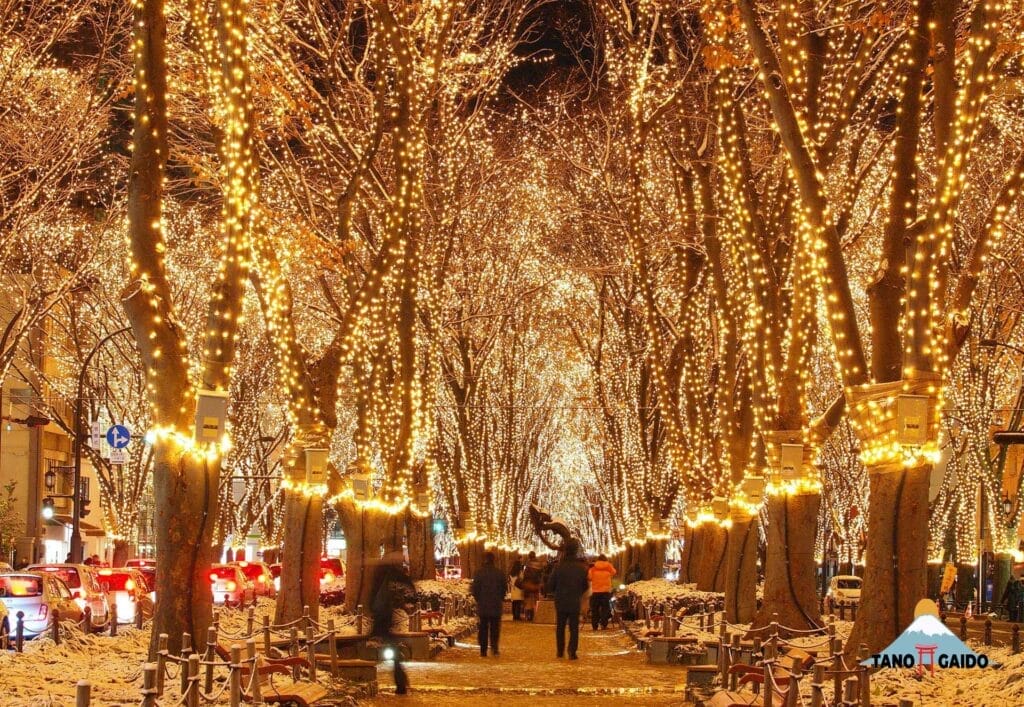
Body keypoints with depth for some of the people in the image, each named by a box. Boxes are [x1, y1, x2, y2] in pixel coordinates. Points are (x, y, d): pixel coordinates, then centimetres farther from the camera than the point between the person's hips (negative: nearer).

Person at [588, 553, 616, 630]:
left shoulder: (593, 568, -2)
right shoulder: (609, 567, 0)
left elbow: (589, 577, 2)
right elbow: (613, 573, 16)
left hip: (595, 591, 0)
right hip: (606, 591, 0)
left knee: (595, 609, 6)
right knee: (605, 608, 4)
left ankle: (595, 625, 3)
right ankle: (604, 624, -4)